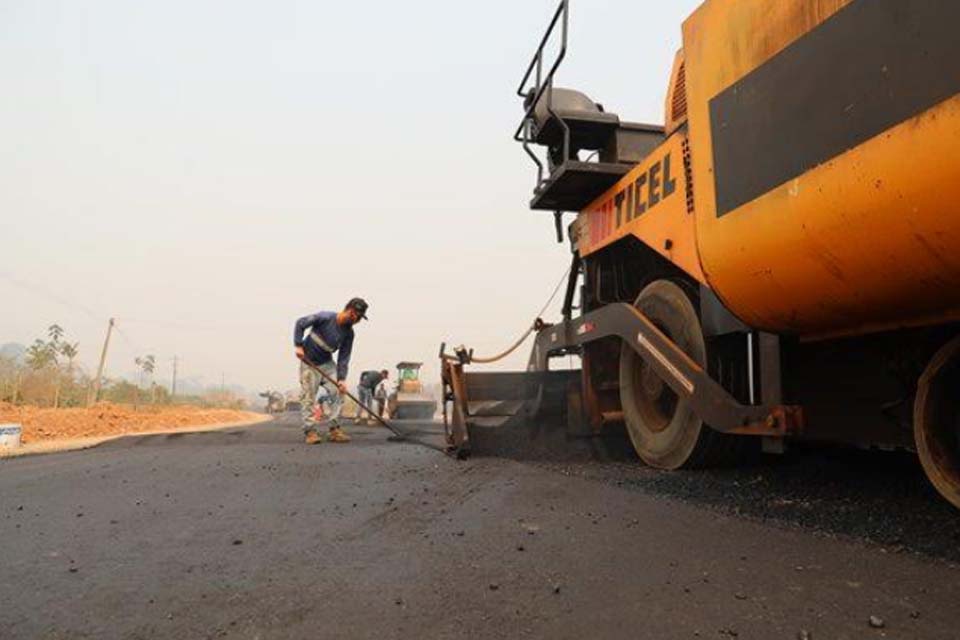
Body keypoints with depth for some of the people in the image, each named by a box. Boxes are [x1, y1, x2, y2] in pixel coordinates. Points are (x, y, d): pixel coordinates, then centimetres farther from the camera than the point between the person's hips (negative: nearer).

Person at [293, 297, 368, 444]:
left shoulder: (348, 333, -7)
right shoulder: (325, 317, -22)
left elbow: (344, 357, -6)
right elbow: (300, 324, -13)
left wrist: (342, 378, -15)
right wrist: (298, 345, -19)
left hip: (327, 363, 5)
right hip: (309, 362, -5)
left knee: (338, 391, -5)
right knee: (308, 396, -5)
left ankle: (335, 429, 2)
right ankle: (310, 431, 4)